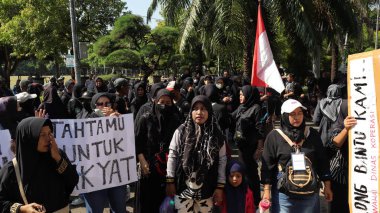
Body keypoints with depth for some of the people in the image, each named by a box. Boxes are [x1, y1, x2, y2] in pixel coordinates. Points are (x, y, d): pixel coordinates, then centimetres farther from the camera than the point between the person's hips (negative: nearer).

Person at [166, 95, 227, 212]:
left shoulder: (217, 135, -2)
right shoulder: (181, 131, -4)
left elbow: (222, 161, 1)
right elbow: (172, 156, 0)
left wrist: (220, 187, 0)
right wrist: (170, 181, -1)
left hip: (207, 190, 1)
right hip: (183, 187, -1)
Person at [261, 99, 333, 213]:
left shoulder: (312, 134, 5)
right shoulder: (274, 136, -3)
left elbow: (322, 161, 10)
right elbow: (267, 165, -3)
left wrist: (327, 186, 9)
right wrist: (266, 190, -6)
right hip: (283, 194, -2)